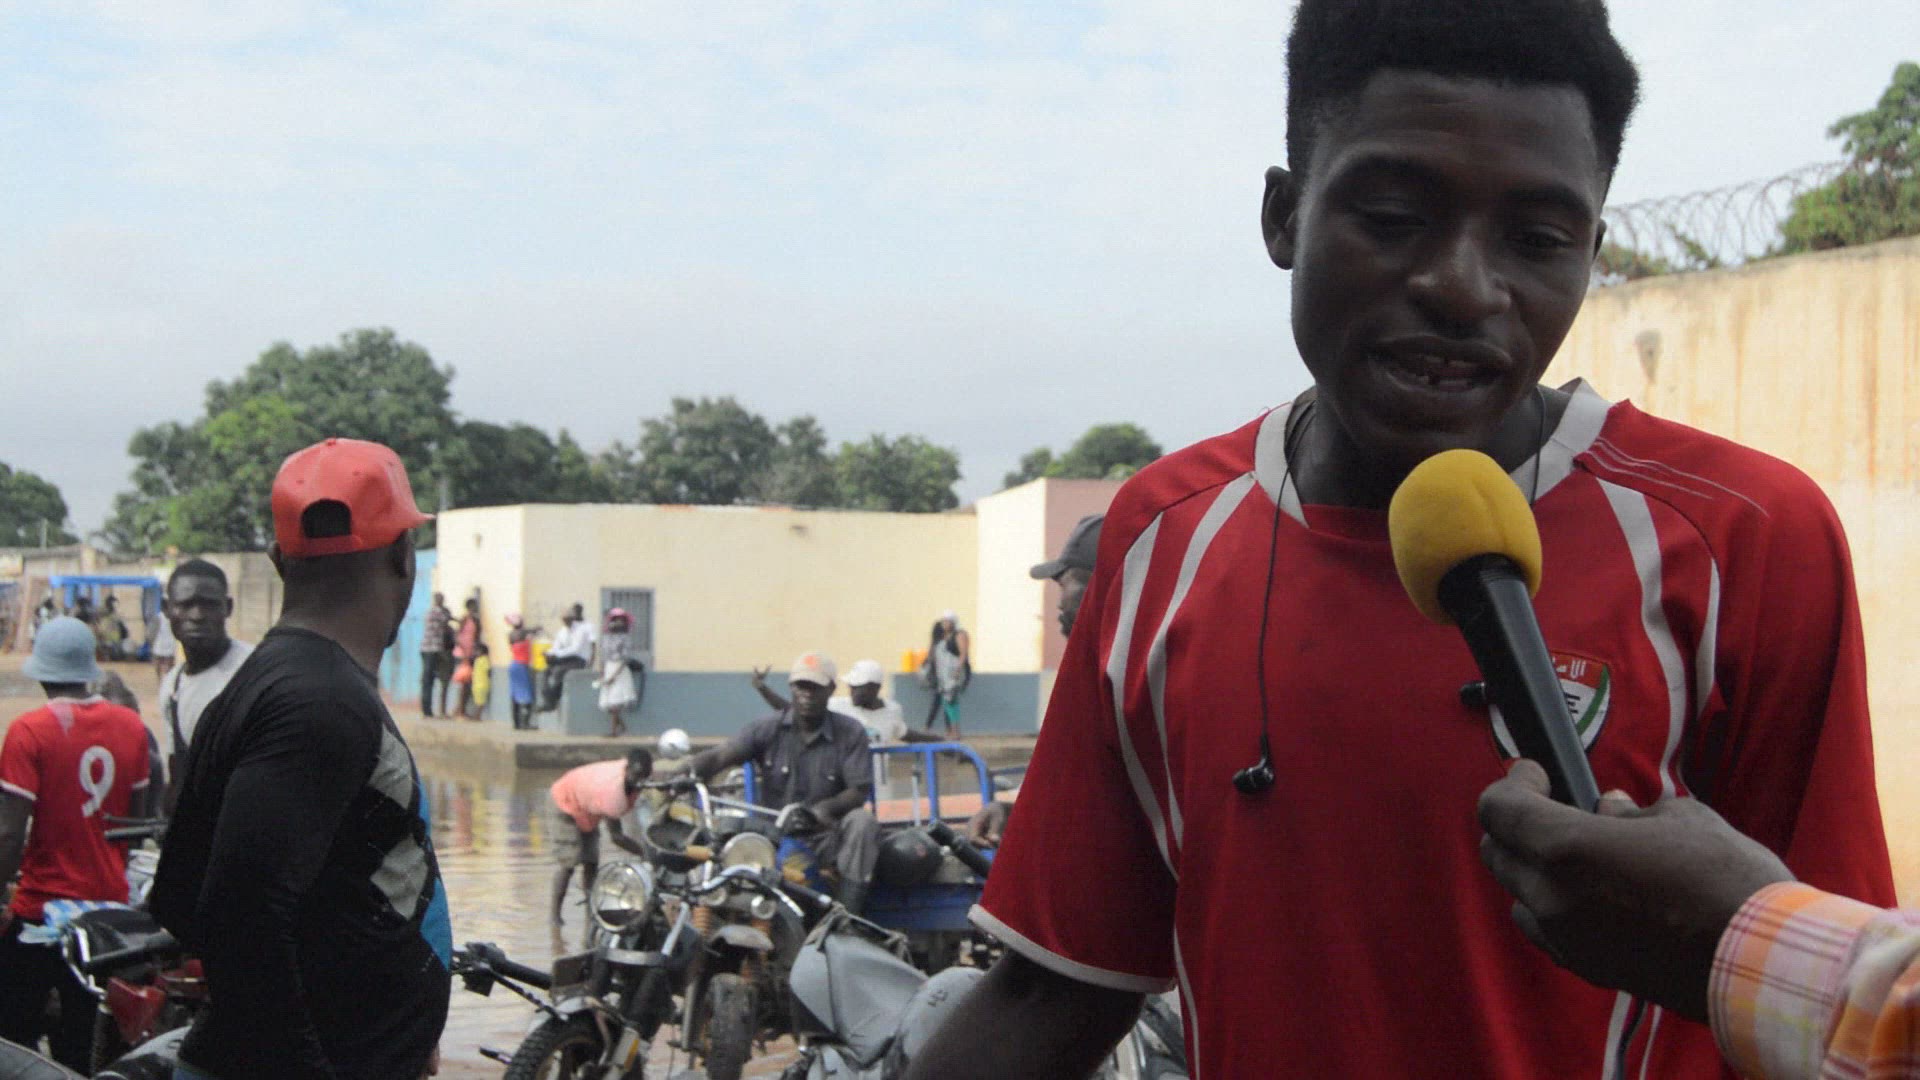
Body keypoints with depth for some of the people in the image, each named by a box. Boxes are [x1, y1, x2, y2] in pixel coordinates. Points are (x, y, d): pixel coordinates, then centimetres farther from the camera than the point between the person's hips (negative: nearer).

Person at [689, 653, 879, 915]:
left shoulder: (850, 733, 0)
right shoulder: (769, 728, 1)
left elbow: (859, 791, -7)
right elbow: (721, 756, -11)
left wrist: (822, 810, -29)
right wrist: (689, 773, -35)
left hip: (825, 834, 0)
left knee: (862, 822, -30)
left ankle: (849, 915, -27)